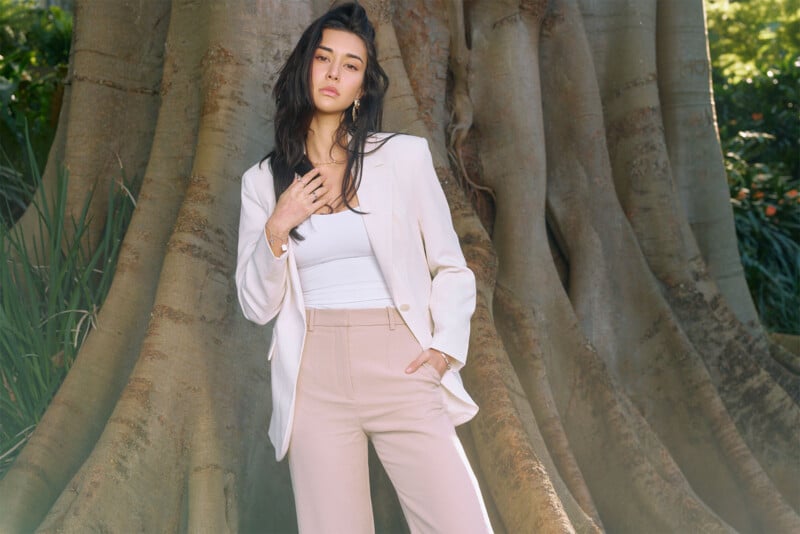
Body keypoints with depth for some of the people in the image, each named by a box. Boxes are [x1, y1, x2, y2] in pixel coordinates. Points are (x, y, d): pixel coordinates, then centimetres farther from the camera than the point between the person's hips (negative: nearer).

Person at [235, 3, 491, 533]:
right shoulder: (263, 181, 10)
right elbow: (257, 305, 10)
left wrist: (446, 347, -6)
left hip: (401, 371, -1)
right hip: (315, 381, 1)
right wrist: (276, 230, -6)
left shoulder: (405, 157, 5)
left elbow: (452, 269, 10)